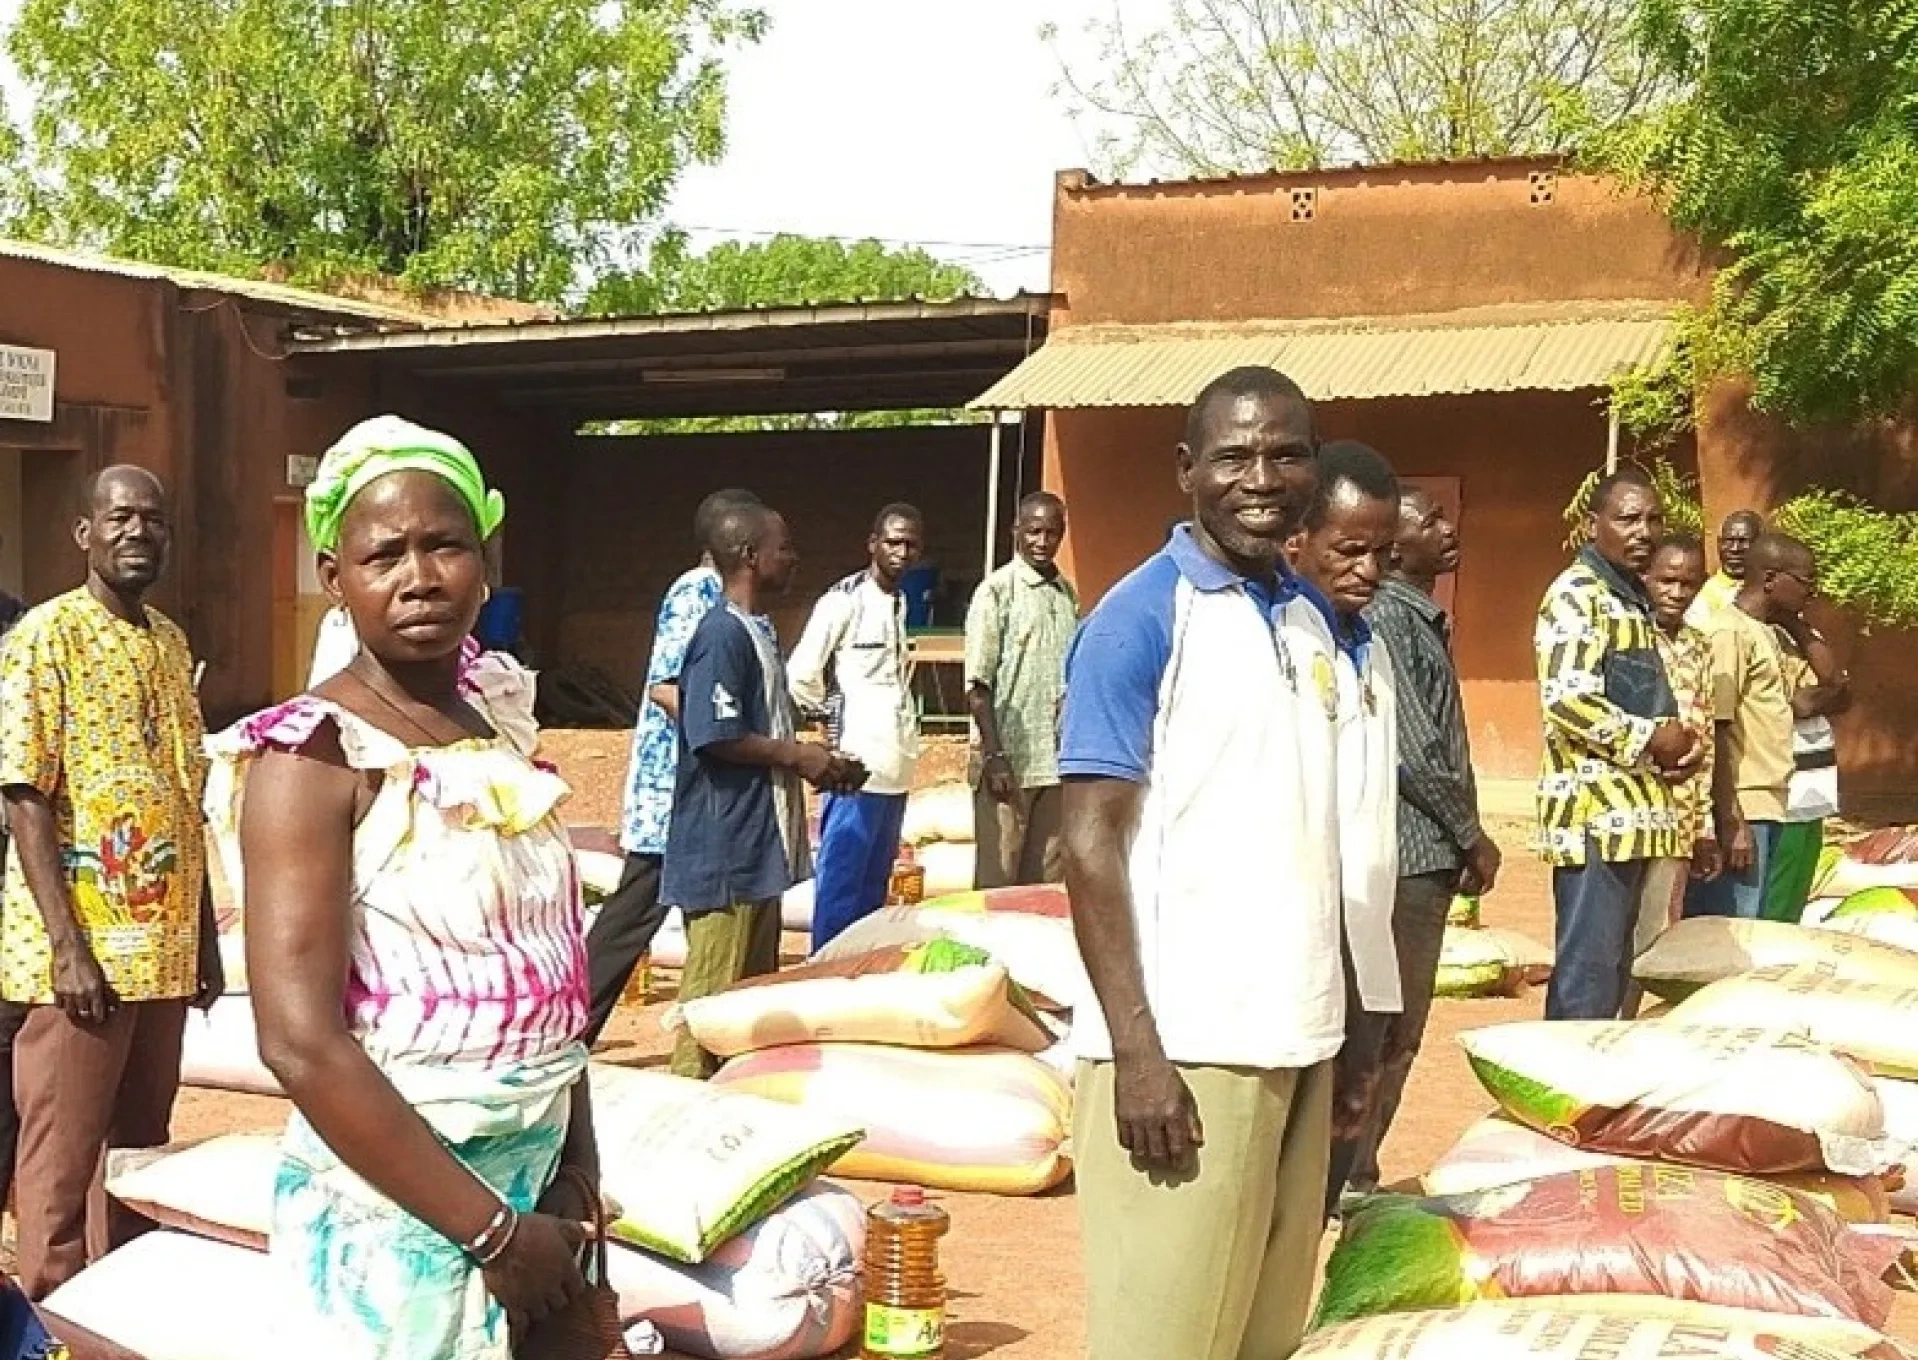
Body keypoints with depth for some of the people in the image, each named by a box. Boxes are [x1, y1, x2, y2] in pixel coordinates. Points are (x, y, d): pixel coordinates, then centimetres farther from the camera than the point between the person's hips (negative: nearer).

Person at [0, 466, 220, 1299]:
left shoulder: (172, 643, 11)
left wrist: (205, 937, 14)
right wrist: (67, 945, -18)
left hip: (164, 945, 7)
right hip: (83, 949, -6)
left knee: (141, 1146, 16)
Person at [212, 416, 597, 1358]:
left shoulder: (497, 720, 5)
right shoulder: (312, 756, -15)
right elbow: (300, 1044, -22)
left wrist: (577, 1169, 3)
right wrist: (490, 1230, -18)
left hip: (536, 1179, 7)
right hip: (398, 1202, -6)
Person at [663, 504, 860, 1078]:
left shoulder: (758, 633, 15)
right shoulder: (722, 635, -15)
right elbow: (714, 737, -21)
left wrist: (813, 759, 8)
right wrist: (797, 756, -13)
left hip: (759, 848, 10)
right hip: (725, 852, -10)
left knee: (756, 988, 16)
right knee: (715, 993, -5)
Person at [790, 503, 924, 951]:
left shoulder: (904, 603, 14)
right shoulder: (845, 599, -9)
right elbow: (801, 675, -11)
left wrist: (906, 735, 10)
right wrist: (836, 720, 1)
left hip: (895, 767, 8)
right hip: (856, 763, -8)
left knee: (874, 884, 12)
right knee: (841, 881, -5)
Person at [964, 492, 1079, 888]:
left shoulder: (1068, 595, 10)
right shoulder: (996, 591, -5)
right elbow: (978, 684, -8)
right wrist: (994, 755, -14)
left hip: (1058, 762, 5)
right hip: (1010, 760, -5)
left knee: (1048, 879, 9)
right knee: (997, 880, 1)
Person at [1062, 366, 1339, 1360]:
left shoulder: (1309, 619, 12)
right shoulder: (1140, 618, -8)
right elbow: (1092, 844, -12)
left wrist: (1336, 1026, 15)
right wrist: (1137, 1050, -18)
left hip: (1297, 1036, 7)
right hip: (1189, 1044, -7)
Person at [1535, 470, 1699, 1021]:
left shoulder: (1634, 598, 19)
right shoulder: (1576, 594, -10)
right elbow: (1566, 702, -22)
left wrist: (1683, 739, 7)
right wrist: (1652, 740, -13)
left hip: (1632, 811, 10)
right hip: (1595, 812, -10)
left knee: (1613, 967, 12)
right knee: (1589, 973, -9)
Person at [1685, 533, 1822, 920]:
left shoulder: (1764, 632, 17)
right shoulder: (1729, 631, -11)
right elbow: (1715, 731, -17)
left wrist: (1798, 627, 16)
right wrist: (1731, 821, -21)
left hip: (1765, 806, 10)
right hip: (1739, 809, -10)